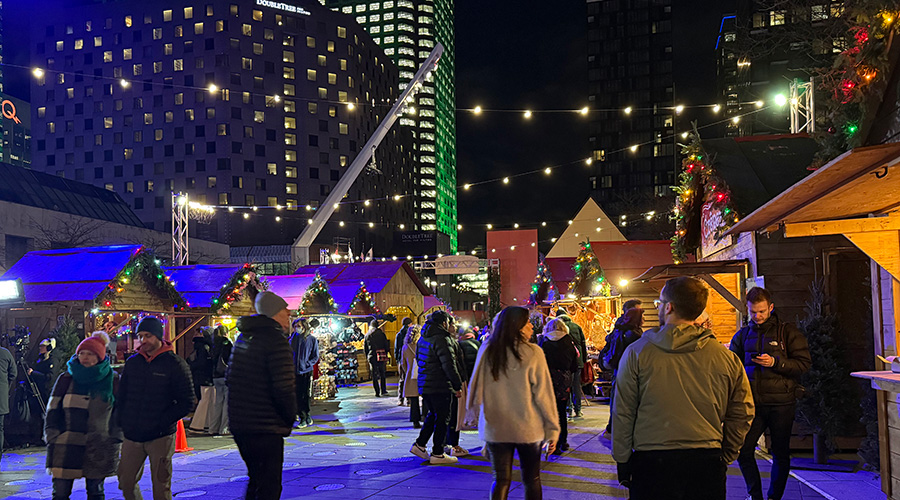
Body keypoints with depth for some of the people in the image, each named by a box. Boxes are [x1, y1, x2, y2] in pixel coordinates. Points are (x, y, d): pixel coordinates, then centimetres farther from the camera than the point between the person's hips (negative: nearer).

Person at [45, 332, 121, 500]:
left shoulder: (113, 381, 3)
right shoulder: (66, 379, 4)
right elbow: (52, 411, 8)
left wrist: (115, 443, 3)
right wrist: (52, 439, 0)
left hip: (98, 450, 0)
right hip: (66, 447, 0)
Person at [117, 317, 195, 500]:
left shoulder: (175, 364, -3)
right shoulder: (132, 362, 10)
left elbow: (186, 403, -5)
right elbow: (121, 396, 18)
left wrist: (162, 422, -13)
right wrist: (123, 421, 4)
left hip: (160, 437, -4)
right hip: (132, 436, 4)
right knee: (126, 482, 9)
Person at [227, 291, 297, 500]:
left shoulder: (243, 338, 12)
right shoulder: (277, 342, -16)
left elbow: (230, 379, 19)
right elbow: (284, 388, -23)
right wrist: (290, 417, -7)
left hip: (238, 423, 9)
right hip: (266, 428, -9)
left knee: (256, 479, 23)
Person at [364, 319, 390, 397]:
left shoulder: (367, 335, 6)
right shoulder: (381, 334, -2)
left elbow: (365, 348, 11)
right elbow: (386, 345, -2)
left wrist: (367, 358, 18)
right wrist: (386, 355, 10)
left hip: (372, 357, 2)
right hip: (381, 356, -2)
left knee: (374, 376, 5)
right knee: (383, 374, 11)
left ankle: (377, 392, 2)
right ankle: (383, 391, 9)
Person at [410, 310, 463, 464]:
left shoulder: (423, 339, 12)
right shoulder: (442, 339, -18)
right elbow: (449, 365, -20)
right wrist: (458, 386, -13)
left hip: (424, 385, 9)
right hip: (440, 386, -9)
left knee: (433, 414, 22)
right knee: (442, 418, 1)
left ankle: (419, 444, 21)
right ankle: (437, 454, 6)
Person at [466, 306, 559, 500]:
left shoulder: (488, 351, -3)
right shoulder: (533, 353, -11)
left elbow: (476, 386, 4)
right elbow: (543, 394, -9)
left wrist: (473, 411, 18)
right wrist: (552, 429, -3)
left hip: (495, 427, 2)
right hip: (528, 428, -2)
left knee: (501, 480, 10)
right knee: (531, 480, 13)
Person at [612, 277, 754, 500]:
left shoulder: (637, 352, -5)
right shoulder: (726, 358, 0)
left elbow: (622, 414, -2)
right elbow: (741, 415, 6)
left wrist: (623, 464, 6)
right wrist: (723, 459, 16)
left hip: (651, 464, -2)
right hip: (707, 463, 2)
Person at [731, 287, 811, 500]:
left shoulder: (788, 332, 0)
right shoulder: (743, 335, 11)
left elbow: (804, 363, -4)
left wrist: (775, 362, -18)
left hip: (781, 404, -2)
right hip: (753, 403, 3)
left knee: (780, 454, 7)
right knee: (743, 449, -5)